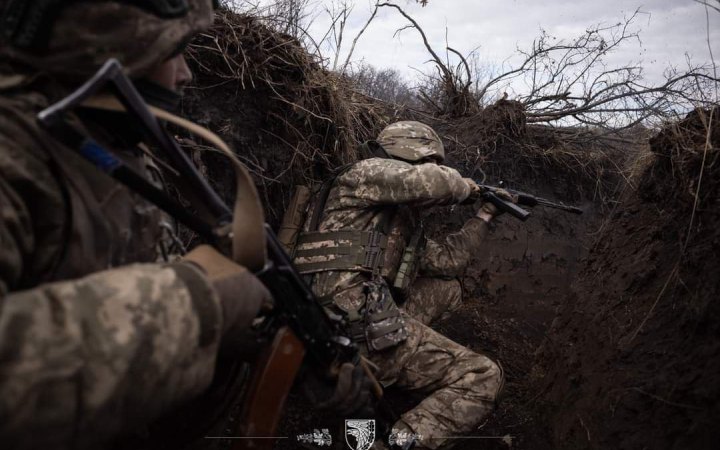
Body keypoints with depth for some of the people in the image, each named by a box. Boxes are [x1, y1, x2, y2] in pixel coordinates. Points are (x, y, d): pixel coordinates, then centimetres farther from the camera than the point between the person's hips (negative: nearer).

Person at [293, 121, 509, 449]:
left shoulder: (400, 216, 25)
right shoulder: (367, 173, -1)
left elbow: (446, 260, 28)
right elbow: (430, 182, -21)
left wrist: (484, 216, 30)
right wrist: (465, 186, 1)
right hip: (357, 329, -10)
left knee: (448, 287, 23)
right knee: (484, 377, -5)